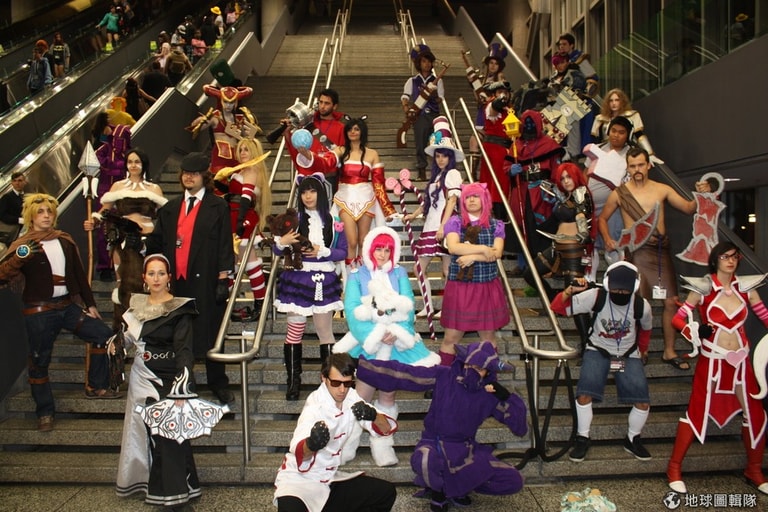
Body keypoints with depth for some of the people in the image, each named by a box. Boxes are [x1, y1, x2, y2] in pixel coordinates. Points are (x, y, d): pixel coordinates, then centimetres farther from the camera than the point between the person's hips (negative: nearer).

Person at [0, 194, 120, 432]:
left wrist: (90, 304, 15)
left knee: (103, 334, -1)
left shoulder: (65, 240, 9)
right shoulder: (23, 245, -5)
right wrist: (21, 256, -36)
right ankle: (45, 413, 15)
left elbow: (79, 274, 14)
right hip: (39, 312, -5)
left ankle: (95, 386, 14)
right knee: (39, 362, 1)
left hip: (68, 305, 5)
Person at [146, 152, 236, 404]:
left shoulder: (218, 207, 2)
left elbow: (225, 245, -2)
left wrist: (223, 279, -7)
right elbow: (157, 241, 13)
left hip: (205, 280, -3)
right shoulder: (170, 208, 15)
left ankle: (218, 383, 16)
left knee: (210, 332, 3)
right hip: (176, 280, 4)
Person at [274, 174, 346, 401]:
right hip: (296, 279, 0)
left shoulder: (334, 221, 5)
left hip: (324, 281, 0)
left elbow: (343, 252, 4)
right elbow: (279, 250, 8)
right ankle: (293, 382, 9)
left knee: (325, 331, 3)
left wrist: (322, 252, -11)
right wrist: (281, 242, -14)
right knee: (294, 331, 1)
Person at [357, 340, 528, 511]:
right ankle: (437, 489, -2)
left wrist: (506, 397, -22)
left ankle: (458, 486, 12)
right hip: (435, 444, -3)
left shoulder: (490, 394, -6)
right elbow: (398, 374, -19)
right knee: (424, 461, -40)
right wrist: (358, 365, -25)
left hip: (466, 450, 3)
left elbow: (520, 428, -6)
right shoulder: (443, 376, -15)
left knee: (513, 481, -10)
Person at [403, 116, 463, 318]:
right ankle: (427, 307, 14)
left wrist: (443, 226, -22)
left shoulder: (453, 174, -4)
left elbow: (452, 200, -14)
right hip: (430, 226, 9)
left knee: (447, 270, -5)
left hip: (445, 226, -9)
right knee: (420, 267, 7)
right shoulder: (436, 176, 20)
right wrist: (413, 215, 25)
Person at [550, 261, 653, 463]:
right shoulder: (596, 297, -20)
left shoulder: (641, 305, -13)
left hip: (628, 355, 2)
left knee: (643, 403, -10)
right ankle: (582, 439, 2)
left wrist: (642, 349, 26)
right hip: (598, 351, -2)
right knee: (584, 395, -22)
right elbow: (557, 307, -20)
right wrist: (570, 291, -38)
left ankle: (632, 440, 19)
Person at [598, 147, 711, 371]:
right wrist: (607, 239, -4)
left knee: (671, 301, 3)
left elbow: (689, 208, 8)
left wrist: (701, 194, -11)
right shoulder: (619, 194, 2)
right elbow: (602, 219, 12)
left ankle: (669, 351, 16)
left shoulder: (662, 190, 7)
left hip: (661, 251, 3)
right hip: (636, 252, -3)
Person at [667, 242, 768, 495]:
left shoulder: (746, 287, 4)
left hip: (742, 360, 4)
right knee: (697, 412, -4)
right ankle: (674, 468, 8)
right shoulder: (703, 289, -6)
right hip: (712, 360, -4)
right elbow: (677, 319, -6)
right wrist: (695, 331, -25)